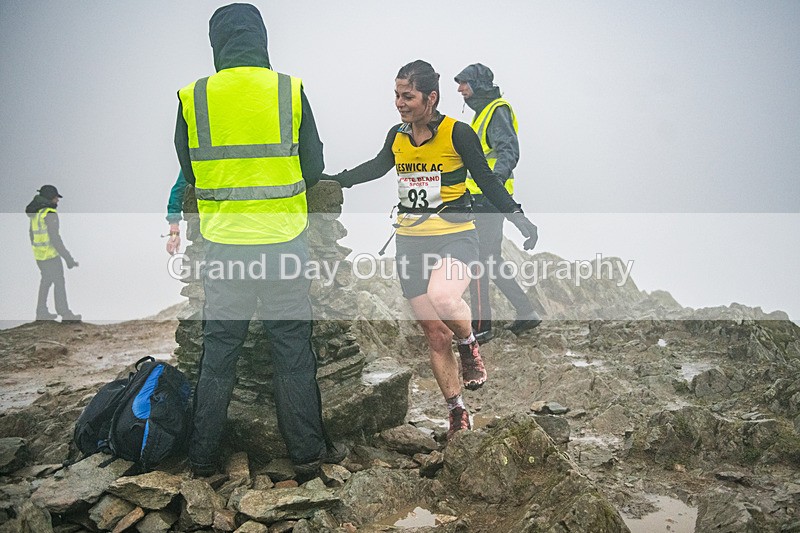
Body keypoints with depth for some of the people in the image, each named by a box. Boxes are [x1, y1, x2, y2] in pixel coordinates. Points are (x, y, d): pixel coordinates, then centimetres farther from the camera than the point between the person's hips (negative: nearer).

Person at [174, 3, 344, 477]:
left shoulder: (193, 98, -1)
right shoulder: (291, 91, -4)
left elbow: (189, 172, 8)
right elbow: (314, 170, 3)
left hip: (224, 244, 1)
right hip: (283, 242, -1)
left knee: (218, 352, 13)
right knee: (294, 350, 9)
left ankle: (203, 457, 23)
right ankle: (307, 453, 18)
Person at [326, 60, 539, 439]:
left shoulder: (458, 133, -8)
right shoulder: (397, 136, 5)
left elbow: (487, 180, -1)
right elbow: (377, 168, 23)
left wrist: (519, 219, -6)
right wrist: (333, 180, 22)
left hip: (455, 236, -4)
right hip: (411, 244, 5)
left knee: (442, 297, -36)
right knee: (436, 335, 5)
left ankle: (469, 347, -3)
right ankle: (458, 416, 20)